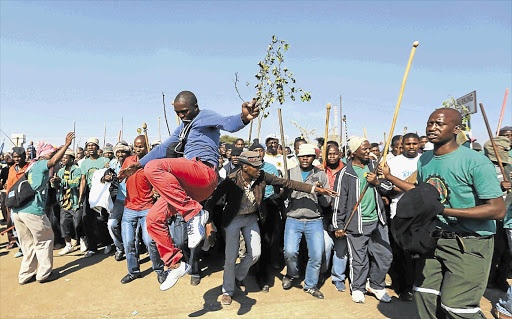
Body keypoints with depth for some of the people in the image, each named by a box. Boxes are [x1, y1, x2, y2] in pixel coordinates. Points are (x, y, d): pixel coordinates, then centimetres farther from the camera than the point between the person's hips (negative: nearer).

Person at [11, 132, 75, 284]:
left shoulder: (32, 166, 21)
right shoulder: (40, 164, -3)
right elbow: (54, 161, -23)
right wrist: (67, 145, -23)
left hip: (16, 211, 8)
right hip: (32, 210, -8)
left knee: (28, 244, 18)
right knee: (44, 240, 8)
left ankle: (25, 275, 26)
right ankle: (44, 273, 15)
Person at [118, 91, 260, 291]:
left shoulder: (204, 117, 3)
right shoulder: (183, 127, 30)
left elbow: (227, 123, -19)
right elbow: (163, 148, 35)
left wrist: (244, 118, -43)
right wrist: (138, 165, 30)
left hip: (204, 171, -9)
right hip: (185, 183, 9)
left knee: (154, 167, -31)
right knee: (153, 219, 3)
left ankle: (195, 213, -30)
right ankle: (176, 265, 12)